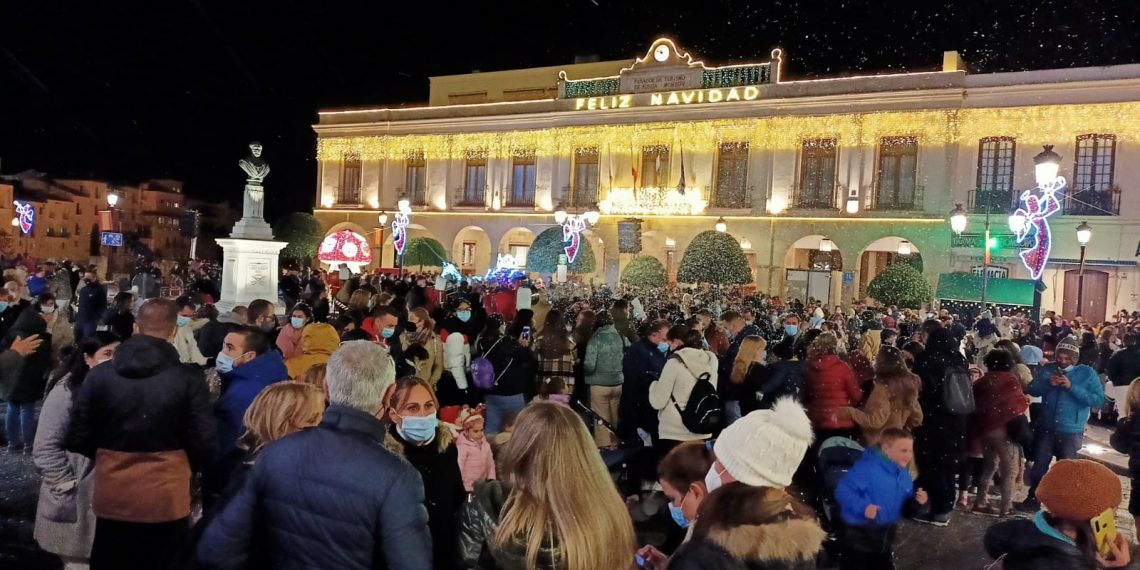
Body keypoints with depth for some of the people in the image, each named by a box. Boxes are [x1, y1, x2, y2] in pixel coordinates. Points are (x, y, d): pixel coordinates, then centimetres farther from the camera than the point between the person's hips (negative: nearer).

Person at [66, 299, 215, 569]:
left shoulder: (99, 374, -5)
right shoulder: (189, 379, -14)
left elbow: (78, 439, 1)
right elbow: (203, 445, -12)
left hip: (111, 498, 3)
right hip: (167, 499, -2)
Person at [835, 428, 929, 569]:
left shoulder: (903, 474, 5)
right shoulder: (867, 467, -24)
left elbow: (905, 503, 17)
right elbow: (842, 491, -27)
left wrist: (917, 501, -4)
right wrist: (862, 507, -38)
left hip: (886, 535, 8)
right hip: (860, 534, -8)